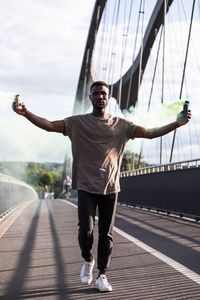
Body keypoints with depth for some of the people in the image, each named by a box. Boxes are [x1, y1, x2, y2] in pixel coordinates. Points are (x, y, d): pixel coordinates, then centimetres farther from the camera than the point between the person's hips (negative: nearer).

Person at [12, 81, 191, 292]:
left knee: (106, 234, 4)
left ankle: (102, 275, 16)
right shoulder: (77, 122, 1)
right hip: (86, 187, -1)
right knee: (85, 229, -11)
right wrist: (25, 113, -23)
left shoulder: (121, 125, 4)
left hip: (110, 187, 2)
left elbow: (150, 133, 1)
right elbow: (49, 125, -7)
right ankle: (88, 260, 20)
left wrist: (177, 123, -10)